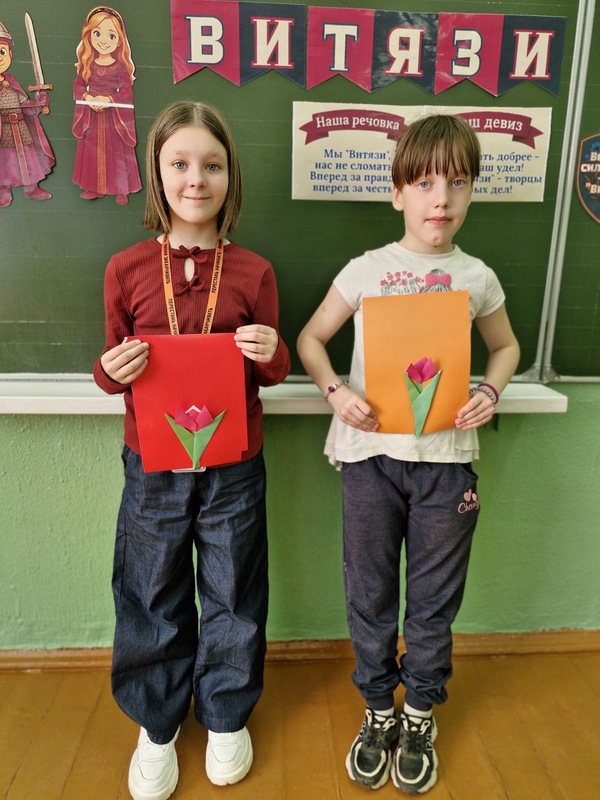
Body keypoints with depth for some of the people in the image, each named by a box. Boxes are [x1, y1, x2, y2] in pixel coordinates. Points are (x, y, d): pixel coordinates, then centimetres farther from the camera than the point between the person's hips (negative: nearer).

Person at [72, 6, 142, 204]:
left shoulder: (120, 66, -6)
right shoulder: (87, 64, 1)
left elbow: (127, 92, -11)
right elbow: (78, 85, 2)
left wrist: (108, 100, -23)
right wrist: (88, 98, -18)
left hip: (115, 117, -3)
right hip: (91, 116, 3)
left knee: (118, 152, 4)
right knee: (92, 150, 9)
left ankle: (122, 189, 13)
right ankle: (94, 187, 19)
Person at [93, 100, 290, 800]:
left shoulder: (253, 272, -3)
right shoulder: (127, 269, -2)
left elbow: (271, 374, 4)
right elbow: (113, 367, 6)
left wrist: (270, 354, -18)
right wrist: (111, 371, -16)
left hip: (233, 466, 0)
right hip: (152, 465, 1)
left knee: (232, 596, 15)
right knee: (151, 598, 15)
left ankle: (226, 717, 42)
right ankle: (156, 724, 42)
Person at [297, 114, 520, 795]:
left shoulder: (477, 278, 3)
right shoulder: (366, 271, -1)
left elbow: (505, 344, 18)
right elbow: (311, 338, 6)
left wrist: (490, 392, -2)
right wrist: (337, 392, -12)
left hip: (446, 457, 1)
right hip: (371, 451, 0)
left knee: (433, 598, 14)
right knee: (369, 593, 13)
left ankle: (420, 712, 39)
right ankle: (377, 709, 38)